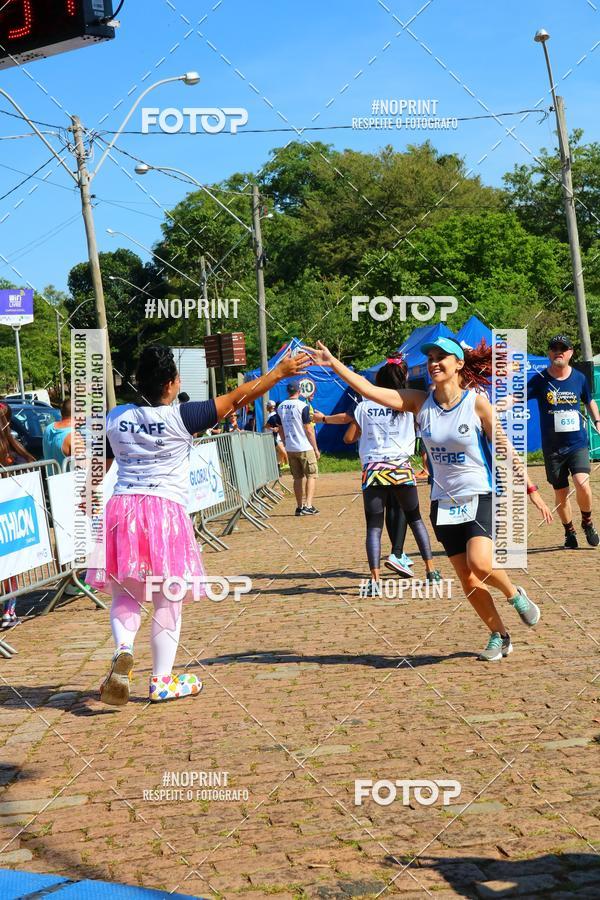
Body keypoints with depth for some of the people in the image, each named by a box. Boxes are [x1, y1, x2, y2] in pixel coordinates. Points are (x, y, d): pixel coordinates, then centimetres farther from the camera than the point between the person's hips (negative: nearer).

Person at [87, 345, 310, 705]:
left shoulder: (116, 418, 6)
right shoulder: (180, 417, -5)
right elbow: (237, 398, 0)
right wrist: (279, 373, 10)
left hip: (121, 507, 4)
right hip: (167, 511, -3)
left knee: (125, 594, 14)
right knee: (167, 600, 9)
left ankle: (123, 648, -14)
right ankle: (162, 681, 16)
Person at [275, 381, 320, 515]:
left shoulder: (280, 407, 6)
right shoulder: (302, 406, -12)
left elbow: (281, 429, 12)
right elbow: (309, 430, -11)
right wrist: (316, 449, -4)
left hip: (290, 448, 5)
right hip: (305, 448, -5)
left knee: (298, 478, 14)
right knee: (311, 475, 2)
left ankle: (299, 507, 15)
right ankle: (308, 506, -9)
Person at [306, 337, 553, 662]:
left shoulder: (477, 401, -10)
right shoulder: (420, 402, -2)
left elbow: (504, 448, -3)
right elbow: (370, 390, -9)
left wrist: (531, 489, -2)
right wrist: (333, 363, -17)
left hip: (480, 496, -4)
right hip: (444, 500, 4)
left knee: (480, 564, -24)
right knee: (467, 578, 5)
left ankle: (515, 595, 8)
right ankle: (499, 636, 23)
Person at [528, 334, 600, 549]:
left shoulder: (579, 378, 4)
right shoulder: (539, 380, -3)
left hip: (578, 443, 0)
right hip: (552, 447, 0)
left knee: (582, 483, -19)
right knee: (560, 492, 5)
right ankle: (569, 532, 26)